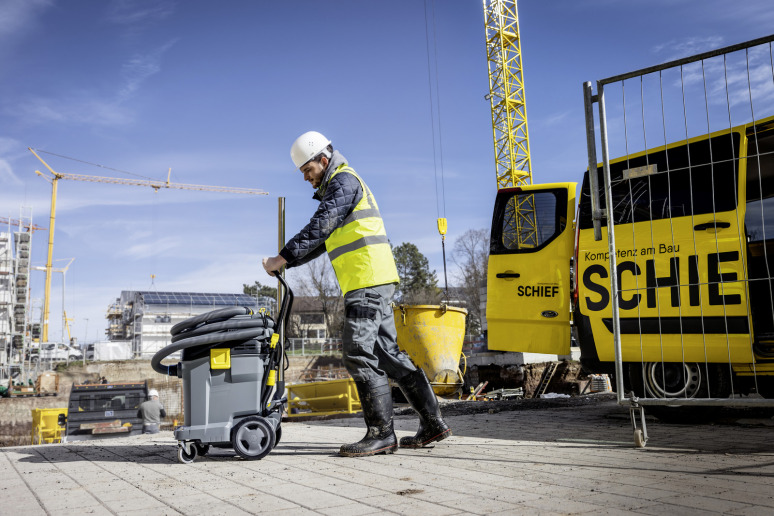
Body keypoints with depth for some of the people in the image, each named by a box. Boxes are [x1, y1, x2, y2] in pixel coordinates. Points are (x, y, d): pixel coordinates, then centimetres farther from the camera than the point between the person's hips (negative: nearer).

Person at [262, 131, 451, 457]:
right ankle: (432, 423, 12)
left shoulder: (345, 180, -4)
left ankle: (381, 433, -8)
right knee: (386, 353, 9)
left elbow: (318, 228, -17)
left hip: (368, 279, -10)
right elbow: (320, 241, 25)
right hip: (371, 283, 10)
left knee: (359, 352, -11)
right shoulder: (335, 190, 28)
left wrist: (284, 256, -18)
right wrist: (284, 263, 14)